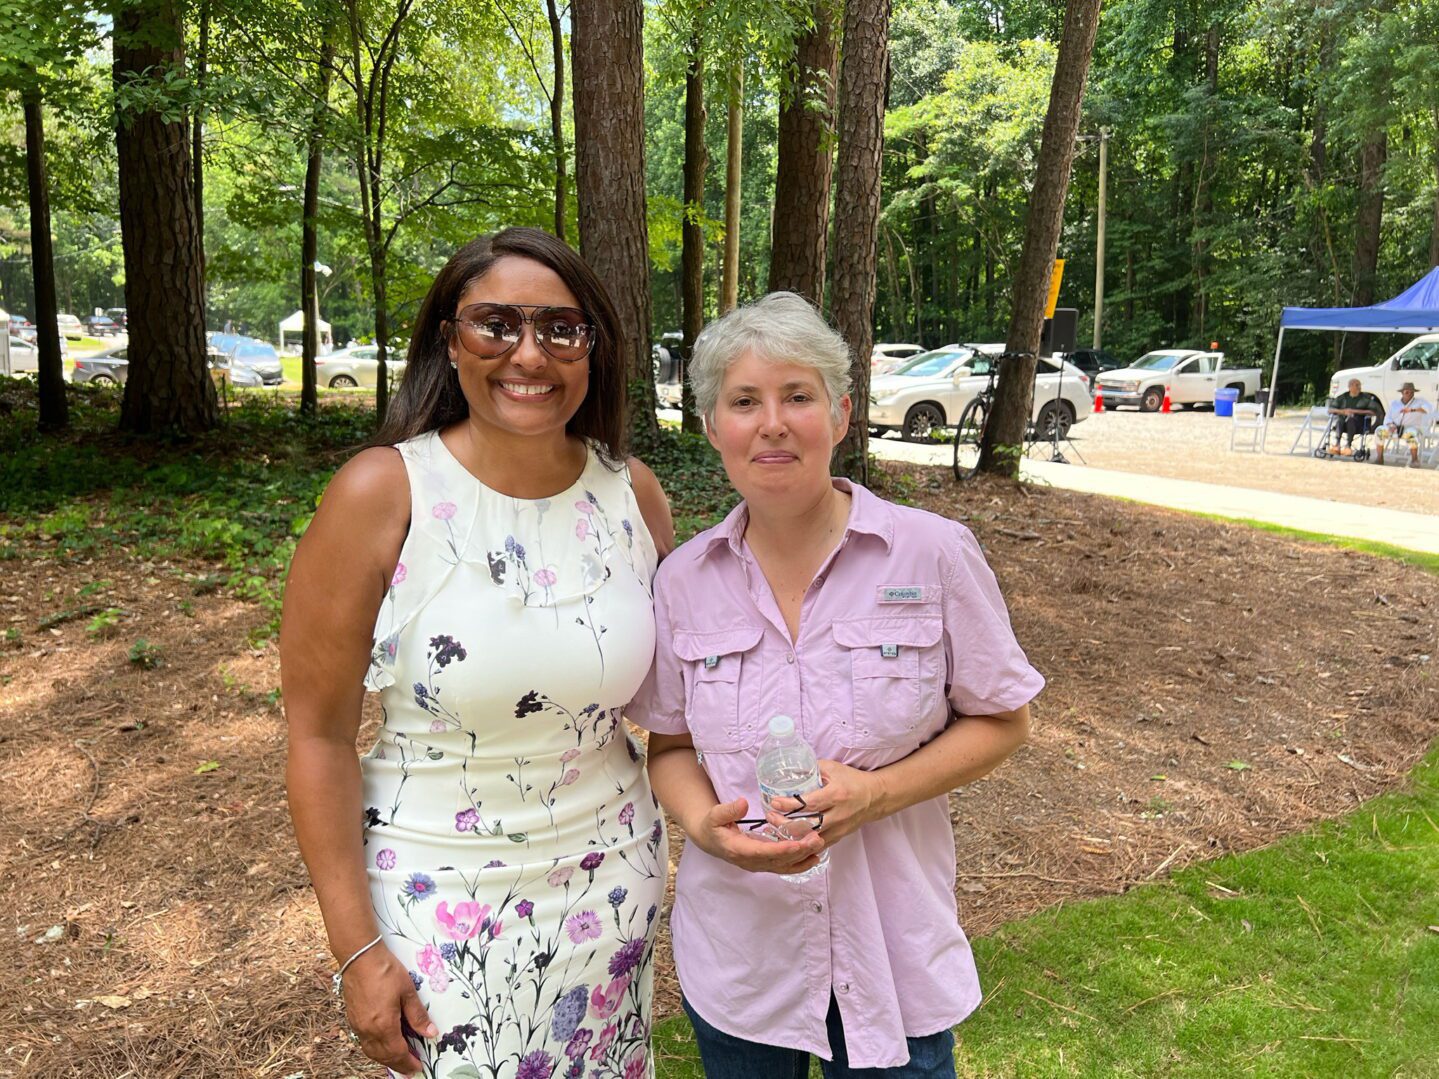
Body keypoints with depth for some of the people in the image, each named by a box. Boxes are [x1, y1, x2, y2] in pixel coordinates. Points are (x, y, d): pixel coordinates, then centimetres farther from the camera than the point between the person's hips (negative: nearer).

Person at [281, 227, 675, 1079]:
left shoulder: (635, 495, -6)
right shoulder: (381, 494, -16)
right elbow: (319, 735, -12)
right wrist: (357, 949, -10)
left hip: (614, 884, 4)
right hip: (441, 902, -3)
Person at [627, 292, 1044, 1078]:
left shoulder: (935, 555, -12)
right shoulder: (684, 579, -4)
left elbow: (1000, 722, -3)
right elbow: (670, 745, 5)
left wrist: (876, 792, -19)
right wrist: (706, 824, -16)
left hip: (895, 953, -1)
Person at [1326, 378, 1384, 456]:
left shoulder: (1366, 398, 12)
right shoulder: (1342, 398, 21)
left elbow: (1373, 412, -2)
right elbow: (1330, 410, 12)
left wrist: (1355, 411, -10)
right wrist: (1343, 411, -8)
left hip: (1360, 424, -2)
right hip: (1343, 423, 2)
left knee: (1350, 419, -37)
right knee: (1339, 421, -34)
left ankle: (1348, 445, -51)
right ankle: (1336, 444, -54)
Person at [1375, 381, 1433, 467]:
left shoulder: (1419, 401, 3)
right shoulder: (1394, 403, 12)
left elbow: (1429, 408, -17)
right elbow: (1388, 418, 8)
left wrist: (1411, 410, -29)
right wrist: (1391, 425, -16)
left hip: (1411, 428, -3)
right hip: (1395, 430, 3)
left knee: (1410, 433, -39)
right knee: (1380, 430, -26)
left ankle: (1415, 460, -32)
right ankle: (1379, 457, -25)